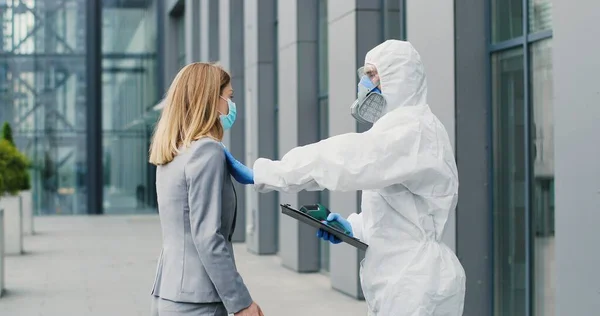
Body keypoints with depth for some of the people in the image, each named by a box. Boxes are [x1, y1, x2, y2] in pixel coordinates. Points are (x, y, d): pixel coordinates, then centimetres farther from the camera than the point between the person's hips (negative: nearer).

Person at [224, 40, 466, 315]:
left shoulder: (413, 129, -16)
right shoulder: (402, 128, 19)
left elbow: (340, 158, -27)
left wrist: (259, 173, -24)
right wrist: (354, 227, 7)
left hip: (417, 288, -10)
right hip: (405, 285, 10)